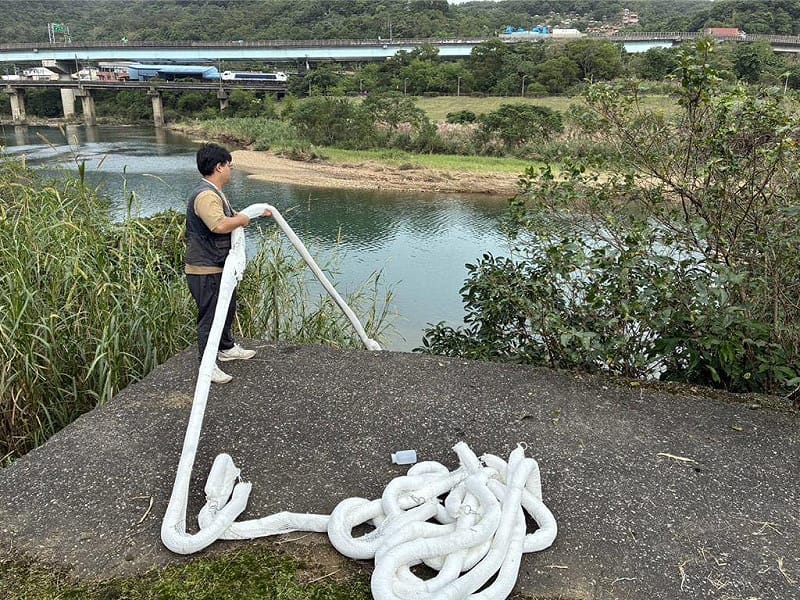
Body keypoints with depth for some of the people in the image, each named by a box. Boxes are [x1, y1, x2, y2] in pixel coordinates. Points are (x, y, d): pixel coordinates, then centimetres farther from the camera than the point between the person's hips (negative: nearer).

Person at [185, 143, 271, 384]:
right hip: (206, 271, -11)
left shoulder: (215, 193, 13)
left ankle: (227, 348, 44)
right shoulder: (205, 195, -24)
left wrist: (258, 213, 34)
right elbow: (220, 225, -40)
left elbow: (230, 217, 31)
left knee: (228, 308, 25)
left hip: (220, 267, 11)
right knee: (209, 316, -1)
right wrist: (241, 219, -22)